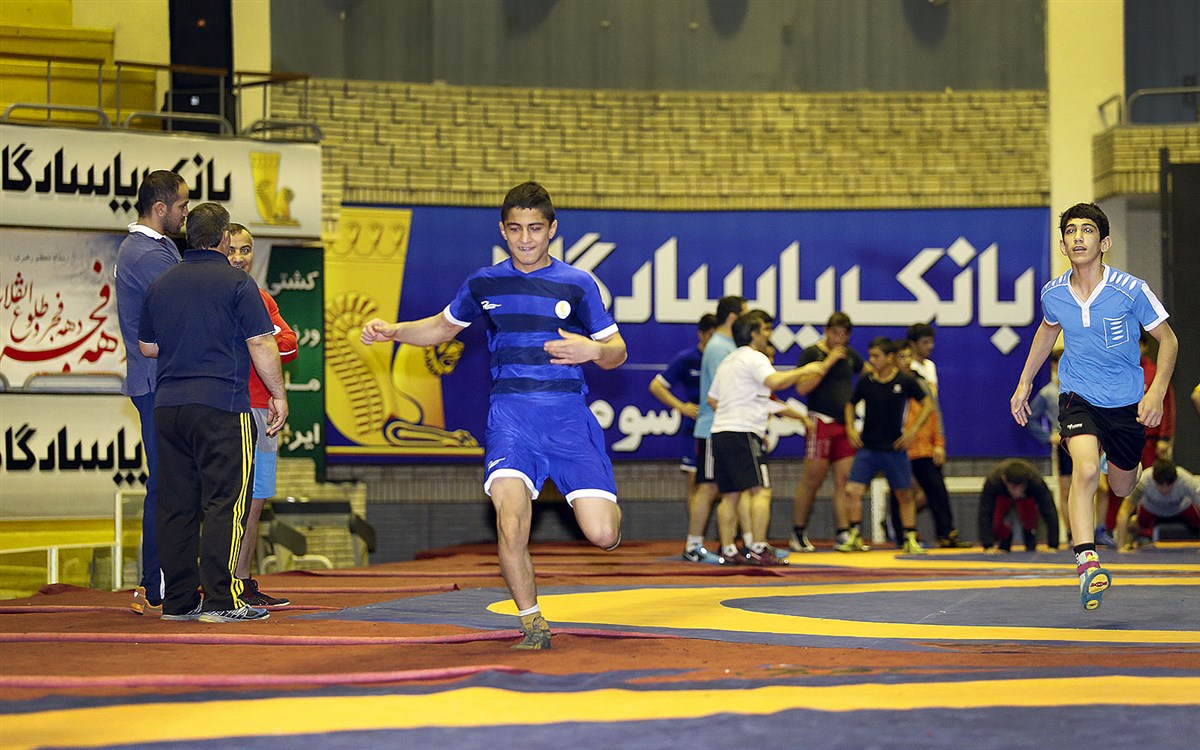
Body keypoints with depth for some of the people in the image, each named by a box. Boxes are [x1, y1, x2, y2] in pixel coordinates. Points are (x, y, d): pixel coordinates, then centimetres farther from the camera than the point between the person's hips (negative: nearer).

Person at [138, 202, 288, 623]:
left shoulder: (162, 285, 13)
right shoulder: (236, 283, -5)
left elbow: (147, 346, 20)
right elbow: (261, 345, -8)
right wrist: (278, 395, 1)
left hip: (168, 406, 6)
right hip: (222, 405, -6)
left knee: (176, 505, 7)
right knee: (224, 502, -5)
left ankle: (178, 601, 9)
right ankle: (220, 600, -10)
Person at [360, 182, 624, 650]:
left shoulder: (577, 285, 4)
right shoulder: (484, 285, 10)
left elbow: (617, 352, 8)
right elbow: (442, 328, 27)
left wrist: (593, 350, -15)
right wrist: (392, 331, 10)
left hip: (568, 415, -1)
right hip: (510, 413, 1)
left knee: (602, 536, -11)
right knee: (510, 524, -23)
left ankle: (607, 509, 29)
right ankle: (533, 625, -3)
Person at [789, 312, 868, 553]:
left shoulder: (849, 354, 15)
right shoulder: (811, 353, -3)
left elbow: (870, 372, 32)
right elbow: (802, 388, -15)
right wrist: (829, 362, -15)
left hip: (845, 423, 6)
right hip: (821, 422, -5)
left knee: (844, 481, 0)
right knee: (812, 480, -2)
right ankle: (798, 534, 8)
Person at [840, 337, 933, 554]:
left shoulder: (905, 381, -4)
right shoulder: (865, 382, 1)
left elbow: (928, 404, 4)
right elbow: (850, 405, 16)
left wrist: (912, 430, -5)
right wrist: (850, 428, 1)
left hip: (895, 448, -1)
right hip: (867, 447, 1)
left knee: (905, 495, 3)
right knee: (853, 490, -9)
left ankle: (910, 540, 15)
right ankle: (855, 538, 4)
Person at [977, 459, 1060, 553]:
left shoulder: (1037, 482, -41)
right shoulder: (992, 482, -42)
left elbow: (1050, 513, -40)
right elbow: (985, 514, -42)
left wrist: (1053, 546, -45)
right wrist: (988, 546, -48)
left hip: (1027, 496, 0)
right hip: (1002, 496, 0)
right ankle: (1004, 544, 8)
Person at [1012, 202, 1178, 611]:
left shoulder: (1131, 290, -17)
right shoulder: (1053, 293, -7)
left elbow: (1168, 339, -5)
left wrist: (1157, 391, -18)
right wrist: (1025, 382, 18)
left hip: (1127, 403, 0)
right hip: (1078, 395, 0)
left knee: (1121, 487, 17)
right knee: (1086, 470, -26)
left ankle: (1123, 461, 56)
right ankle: (1087, 563, -33)